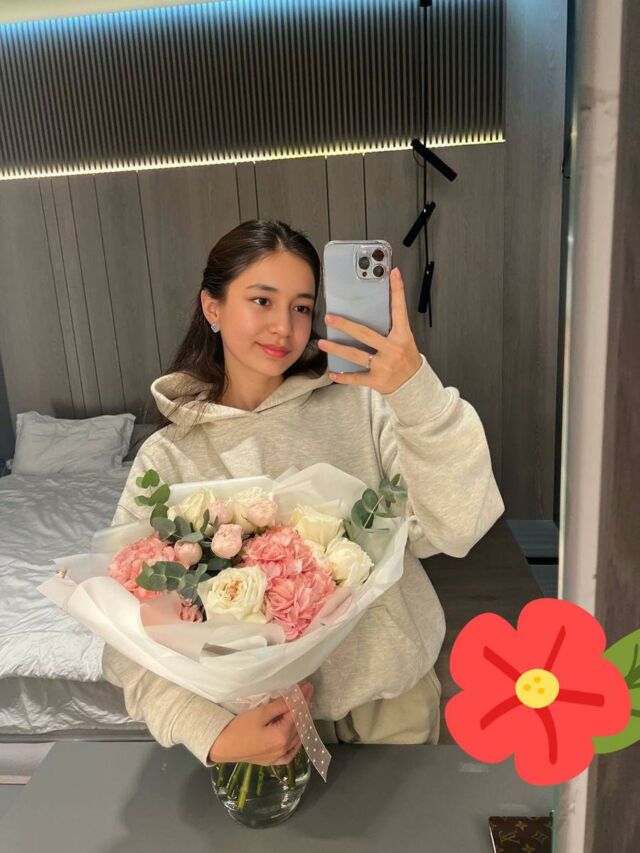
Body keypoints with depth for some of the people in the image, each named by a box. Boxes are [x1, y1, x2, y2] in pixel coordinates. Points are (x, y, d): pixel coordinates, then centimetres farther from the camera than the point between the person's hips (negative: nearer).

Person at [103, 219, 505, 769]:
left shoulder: (359, 403, -12)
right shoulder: (168, 459, -11)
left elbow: (455, 528, -20)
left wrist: (416, 388, -33)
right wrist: (212, 734, -27)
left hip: (395, 695, 2)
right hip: (275, 717, -1)